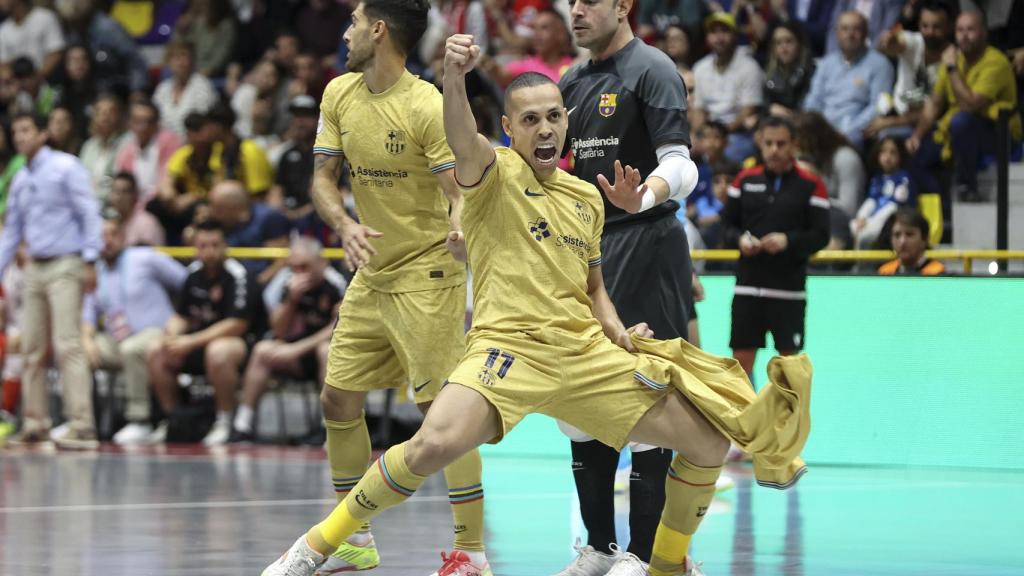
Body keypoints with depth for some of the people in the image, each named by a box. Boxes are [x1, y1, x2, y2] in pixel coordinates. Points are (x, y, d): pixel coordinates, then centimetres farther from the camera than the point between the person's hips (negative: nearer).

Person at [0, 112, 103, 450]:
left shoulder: (66, 168, -5)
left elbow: (89, 214, -9)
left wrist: (90, 261, -16)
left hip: (64, 266, -7)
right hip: (35, 268, 7)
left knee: (68, 346, -14)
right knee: (31, 349, 5)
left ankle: (82, 425, -17)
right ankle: (35, 422, 11)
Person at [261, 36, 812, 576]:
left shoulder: (586, 198, 18)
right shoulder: (495, 173, 0)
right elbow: (463, 142, -25)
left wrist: (617, 331, 8)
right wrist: (454, 76, -45)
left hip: (587, 353, 6)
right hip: (508, 345, -6)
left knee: (708, 443, 1)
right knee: (435, 443, -32)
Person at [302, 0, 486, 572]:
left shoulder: (428, 107, -18)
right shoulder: (340, 94, 2)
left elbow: (461, 193, -20)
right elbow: (324, 177, 4)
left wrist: (460, 232, -43)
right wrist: (345, 225, -17)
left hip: (426, 274, -8)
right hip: (371, 274, 8)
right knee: (339, 401, 9)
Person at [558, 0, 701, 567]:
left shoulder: (652, 70, -9)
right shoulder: (572, 83, 15)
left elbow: (679, 166, -18)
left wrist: (642, 198, -39)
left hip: (643, 248, -8)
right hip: (587, 251, 8)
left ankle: (647, 556, -5)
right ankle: (600, 547, 19)